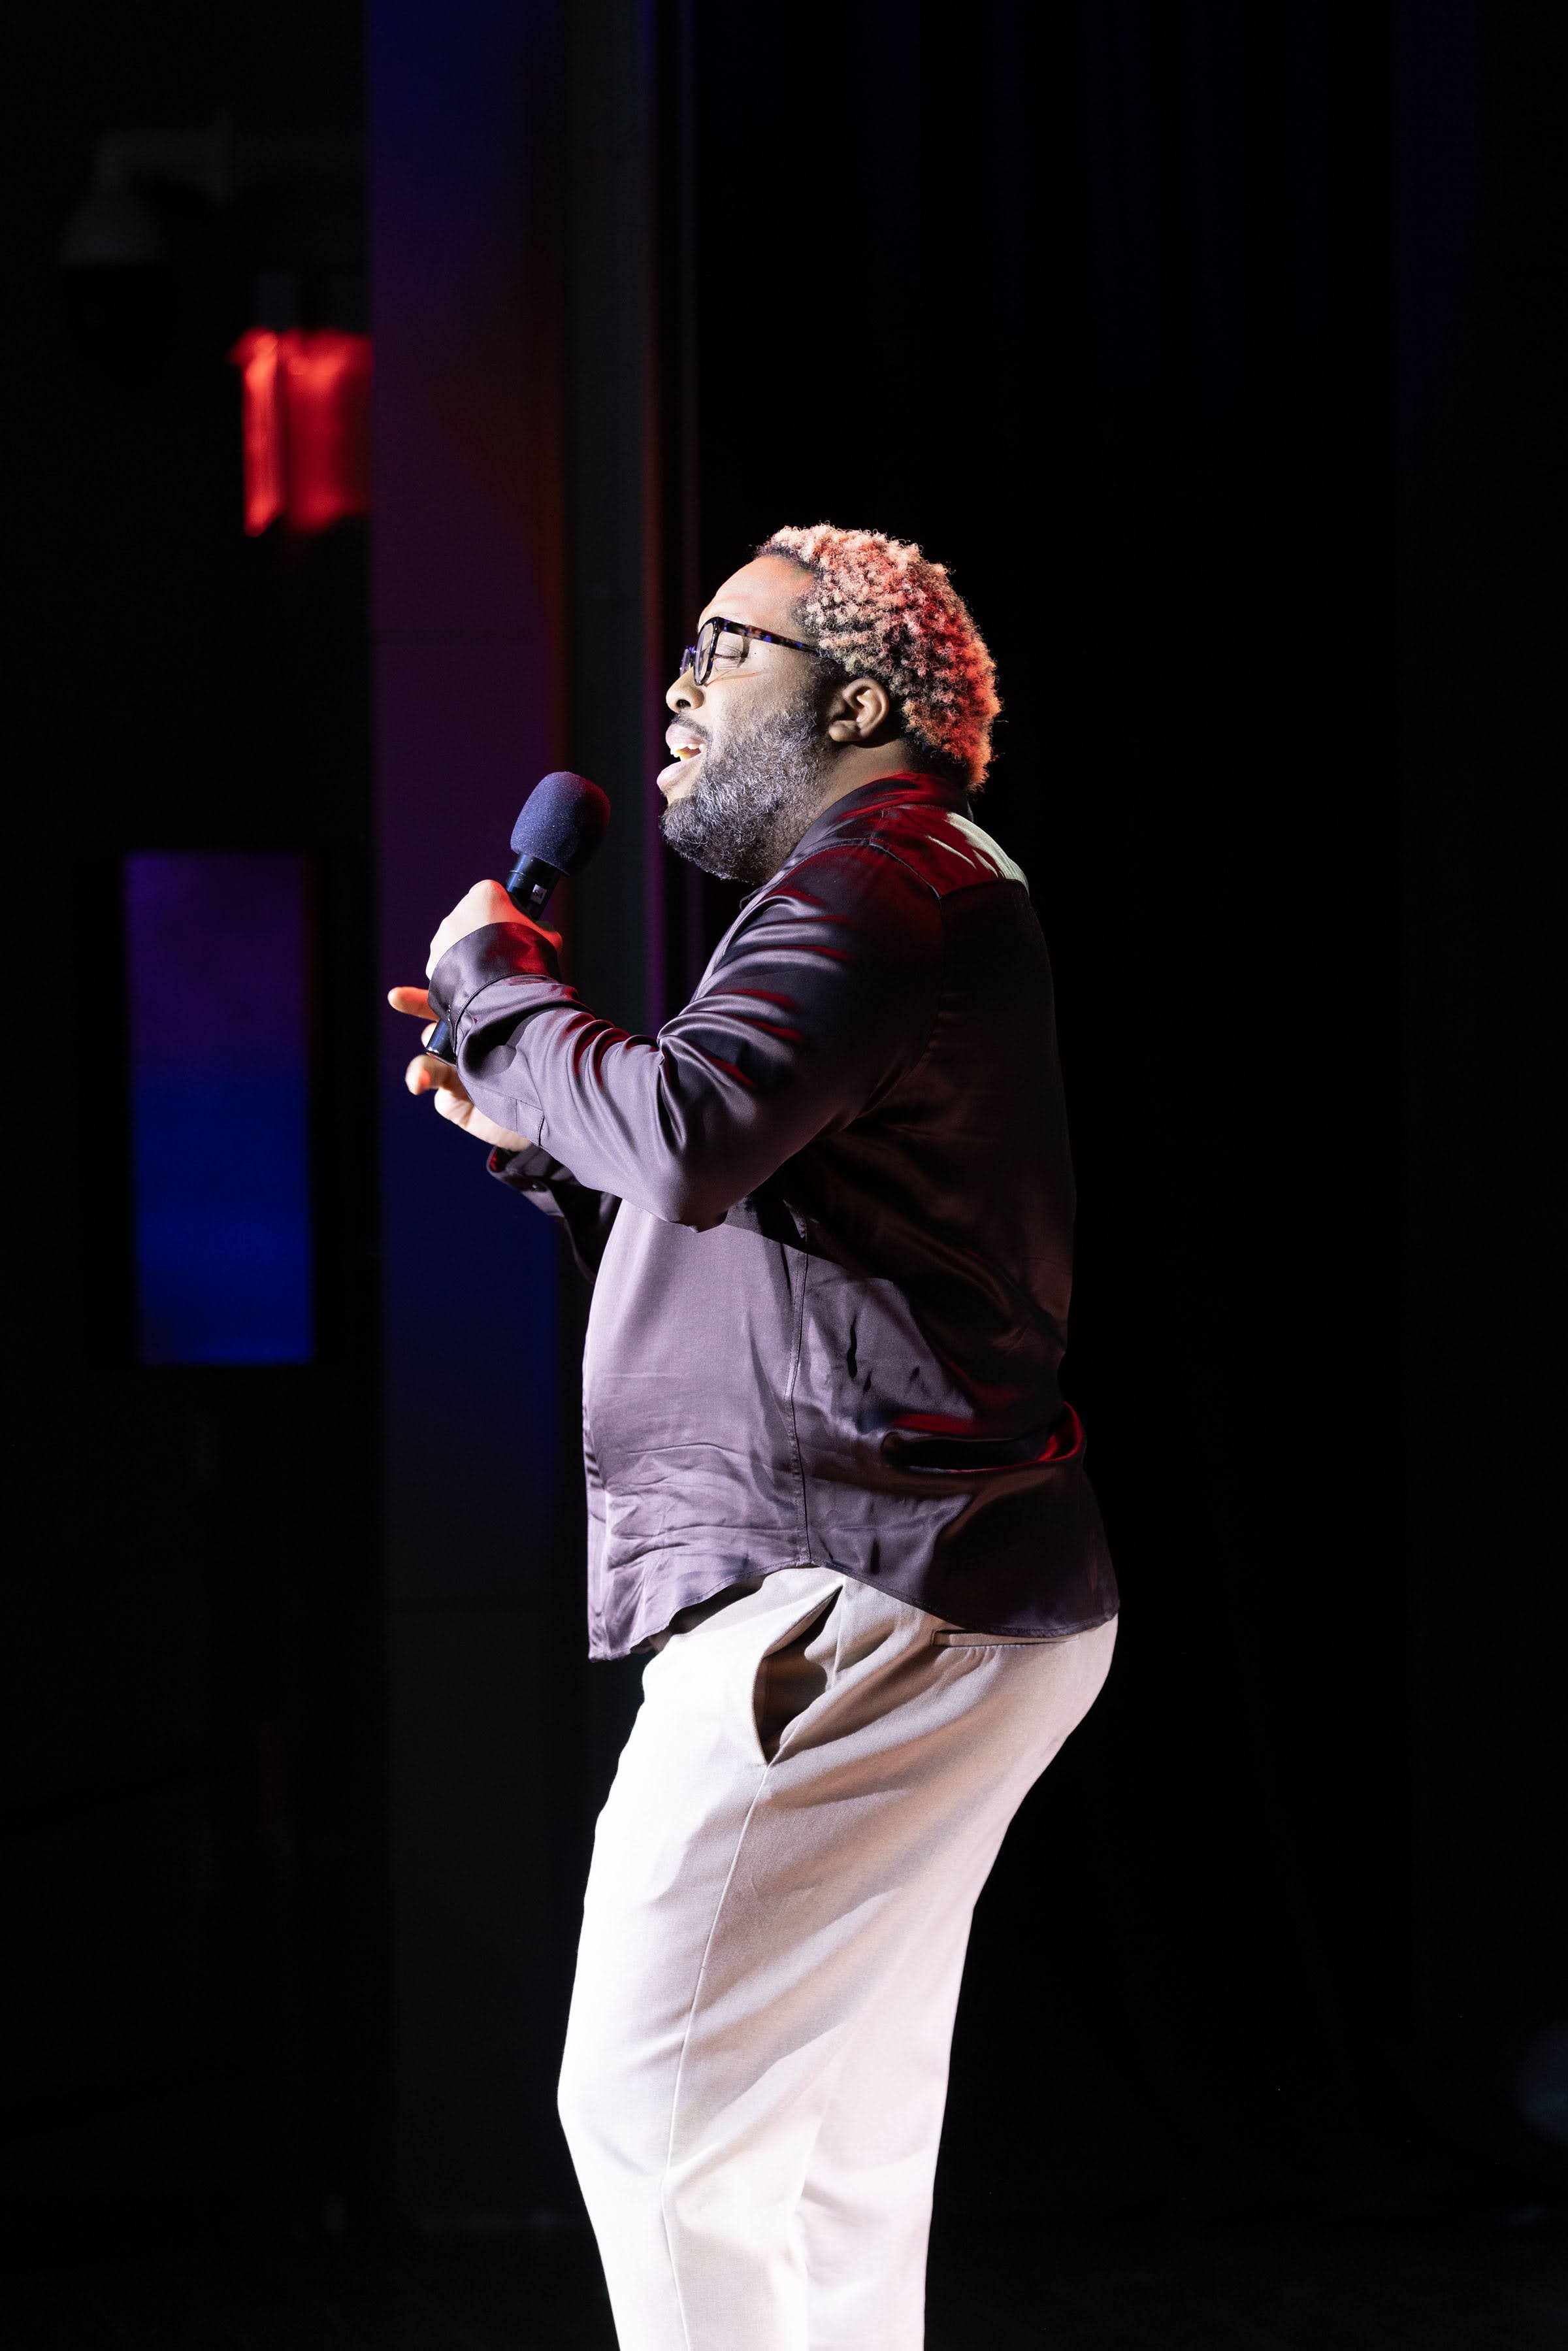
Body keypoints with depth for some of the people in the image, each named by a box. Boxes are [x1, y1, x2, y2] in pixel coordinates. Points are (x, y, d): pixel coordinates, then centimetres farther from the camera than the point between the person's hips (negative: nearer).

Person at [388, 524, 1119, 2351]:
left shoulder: (884, 870, -10)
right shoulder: (896, 891, 25)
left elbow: (691, 1135, -27)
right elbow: (729, 1235, 29)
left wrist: (493, 985, -10)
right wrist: (532, 1139, 15)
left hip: (855, 1600, -11)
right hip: (941, 1603, 11)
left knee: (657, 2116, -12)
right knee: (840, 2147, 10)